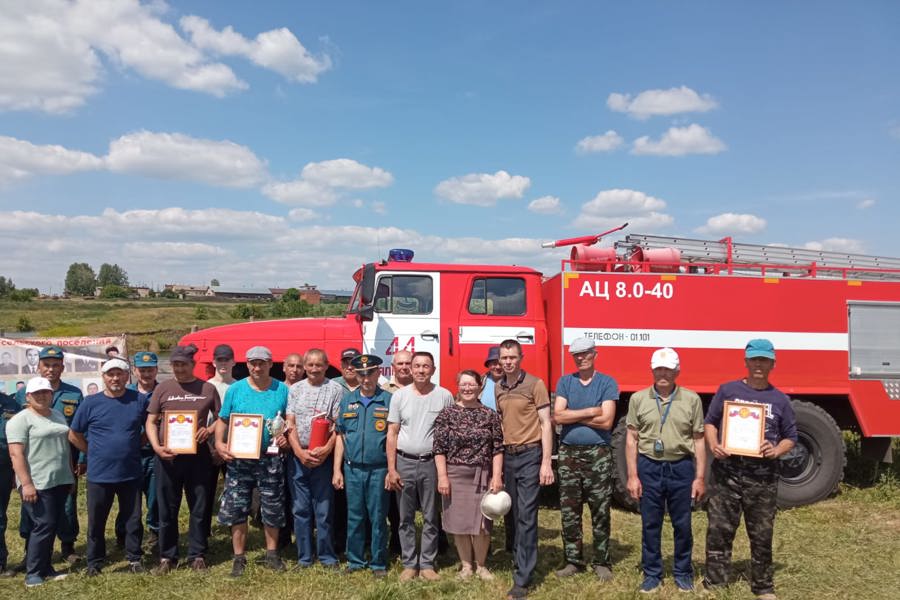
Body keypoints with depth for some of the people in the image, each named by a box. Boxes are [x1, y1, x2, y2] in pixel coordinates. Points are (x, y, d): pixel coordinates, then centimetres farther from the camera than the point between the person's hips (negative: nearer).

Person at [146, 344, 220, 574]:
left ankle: (197, 555, 20)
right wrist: (156, 447, -10)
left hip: (198, 456, 0)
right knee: (167, 509, 9)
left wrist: (209, 430, -11)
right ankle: (167, 556, 22)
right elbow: (151, 421, 5)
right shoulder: (163, 388, 4)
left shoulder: (207, 389, 3)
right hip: (167, 457, 0)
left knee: (199, 508, 7)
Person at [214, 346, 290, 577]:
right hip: (239, 459, 0)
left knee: (272, 509, 8)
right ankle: (239, 557, 17)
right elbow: (222, 420, 6)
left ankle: (272, 554, 25)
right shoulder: (235, 389, 2)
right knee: (236, 509, 4)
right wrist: (219, 443, -9)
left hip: (270, 459, 0)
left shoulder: (282, 390, 1)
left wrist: (286, 436, -11)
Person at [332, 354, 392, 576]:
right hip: (352, 468, 3)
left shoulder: (388, 400, 0)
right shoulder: (347, 400, 8)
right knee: (354, 517, 10)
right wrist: (337, 470, 6)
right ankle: (355, 561, 22)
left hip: (378, 469, -2)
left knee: (377, 517, 5)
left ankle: (379, 563, 16)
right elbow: (340, 437, 10)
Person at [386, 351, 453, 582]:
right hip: (404, 462, 1)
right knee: (406, 518, 8)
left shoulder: (444, 396, -1)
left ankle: (427, 564, 17)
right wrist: (391, 469, -4)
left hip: (432, 463, -1)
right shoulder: (399, 396, 1)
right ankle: (409, 564, 19)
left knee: (431, 518, 6)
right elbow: (392, 433, 1)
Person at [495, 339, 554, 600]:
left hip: (530, 454, -5)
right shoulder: (498, 389, 10)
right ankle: (521, 561, 26)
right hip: (508, 456, 6)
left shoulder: (535, 384, -7)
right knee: (515, 516, 12)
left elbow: (546, 424, -8)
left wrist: (546, 463, -14)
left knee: (526, 516, -6)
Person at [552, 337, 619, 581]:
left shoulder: (607, 383, 0)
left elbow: (606, 422, -11)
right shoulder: (565, 382, 8)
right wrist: (590, 411, -10)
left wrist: (572, 415, -7)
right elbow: (558, 416, -5)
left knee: (600, 512, 2)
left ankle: (601, 562, 13)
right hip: (569, 454, 3)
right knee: (569, 512, 6)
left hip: (598, 454, -2)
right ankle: (573, 560, 17)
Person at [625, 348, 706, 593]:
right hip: (649, 467, 0)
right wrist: (632, 476, -2)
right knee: (650, 524, 8)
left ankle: (683, 572, 27)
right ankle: (652, 573, 22)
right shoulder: (638, 399, 1)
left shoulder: (691, 400, 1)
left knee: (682, 524, 10)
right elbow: (632, 439, 3)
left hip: (681, 467, 0)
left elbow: (699, 441, 3)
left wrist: (700, 477, 0)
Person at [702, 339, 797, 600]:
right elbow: (710, 422, 9)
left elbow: (791, 437, 13)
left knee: (762, 535, 10)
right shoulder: (727, 390, 6)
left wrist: (777, 450, -8)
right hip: (727, 472, -1)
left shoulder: (780, 399, 8)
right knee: (719, 530, 2)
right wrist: (713, 444, -10)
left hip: (763, 476, 1)